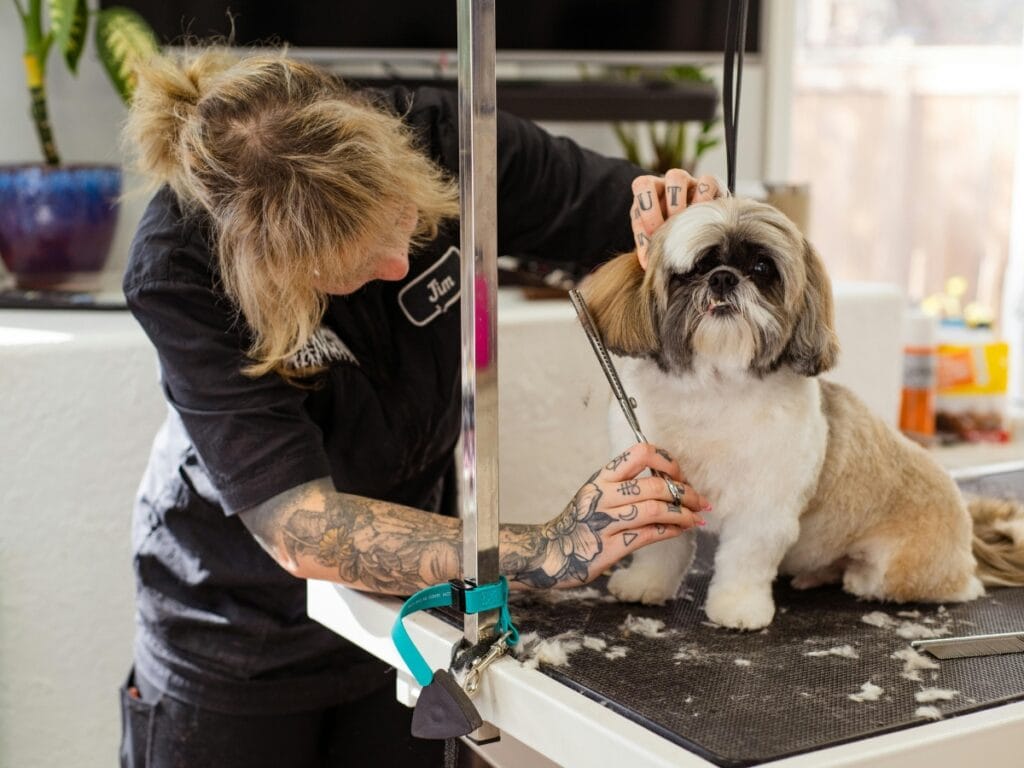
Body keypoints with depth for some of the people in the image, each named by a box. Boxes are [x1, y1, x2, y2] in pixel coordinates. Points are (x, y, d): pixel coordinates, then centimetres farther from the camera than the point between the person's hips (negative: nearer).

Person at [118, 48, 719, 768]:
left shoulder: (442, 140, -23)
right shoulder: (177, 270, -32)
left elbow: (632, 203, -8)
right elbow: (301, 533, -38)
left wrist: (666, 210, -32)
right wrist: (544, 552, -46)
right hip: (239, 622, -2)